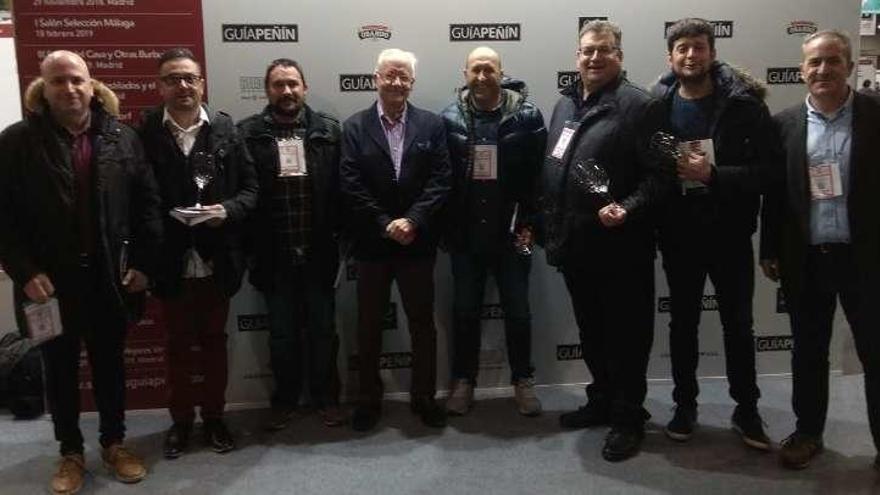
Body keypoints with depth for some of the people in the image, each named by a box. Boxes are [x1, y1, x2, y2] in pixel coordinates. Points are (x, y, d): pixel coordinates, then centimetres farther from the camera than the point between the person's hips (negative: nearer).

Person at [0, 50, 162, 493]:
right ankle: (70, 452, 30)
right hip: (49, 282, -1)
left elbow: (147, 203, 2)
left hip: (109, 279, 1)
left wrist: (143, 264, -4)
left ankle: (114, 443, 32)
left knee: (110, 365, 15)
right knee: (60, 370, 13)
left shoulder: (122, 139, 1)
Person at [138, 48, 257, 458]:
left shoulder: (226, 129, 0)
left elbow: (251, 187, 1)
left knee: (214, 341, 14)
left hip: (216, 261, 1)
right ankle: (181, 419, 31)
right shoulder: (145, 132, -5)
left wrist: (227, 209, -16)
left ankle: (214, 417, 31)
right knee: (178, 344, 14)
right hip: (171, 262, -1)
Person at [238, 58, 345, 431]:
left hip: (318, 251, 0)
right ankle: (285, 399, 31)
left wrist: (337, 234, -8)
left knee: (323, 329, 12)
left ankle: (326, 397, 29)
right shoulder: (248, 134, -1)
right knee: (282, 332, 14)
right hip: (274, 254, 0)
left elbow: (340, 188, -2)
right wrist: (251, 245, -9)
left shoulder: (328, 131, 1)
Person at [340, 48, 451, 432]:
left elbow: (440, 181, -5)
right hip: (372, 243, 0)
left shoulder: (432, 125, 3)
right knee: (369, 326, 10)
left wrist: (412, 220, -16)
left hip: (417, 242, 1)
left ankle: (424, 397, 25)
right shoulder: (355, 127, 1)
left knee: (423, 324, 10)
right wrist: (385, 224, -14)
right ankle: (368, 399, 25)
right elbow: (351, 185, -7)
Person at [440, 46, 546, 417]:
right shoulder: (449, 118, -1)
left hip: (510, 233, -1)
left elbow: (539, 174, -5)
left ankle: (523, 381, 26)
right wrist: (446, 227, -4)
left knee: (518, 311, 10)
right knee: (464, 311, 12)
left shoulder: (527, 115, -5)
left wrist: (528, 224, -8)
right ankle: (463, 381, 27)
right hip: (465, 235, 1)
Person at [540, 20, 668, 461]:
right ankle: (602, 401, 36)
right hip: (574, 242, 7)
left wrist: (627, 208, -29)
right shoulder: (565, 104, 13)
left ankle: (628, 417, 19)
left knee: (625, 333, 5)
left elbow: (657, 175, -15)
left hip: (620, 245, -7)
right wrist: (547, 226, 12)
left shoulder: (639, 105, -9)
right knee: (590, 331, 19)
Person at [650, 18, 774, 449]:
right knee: (683, 321, 14)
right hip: (679, 234, 1)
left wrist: (712, 174, -23)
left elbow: (764, 169, -11)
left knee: (738, 324, 10)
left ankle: (746, 410, 27)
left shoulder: (743, 103, -6)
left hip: (729, 233, -1)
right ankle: (685, 405, 30)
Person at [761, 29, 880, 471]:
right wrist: (770, 251, 5)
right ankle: (807, 432, 30)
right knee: (808, 352, 14)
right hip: (805, 260, 2)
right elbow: (774, 192, 5)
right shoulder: (784, 124, 3)